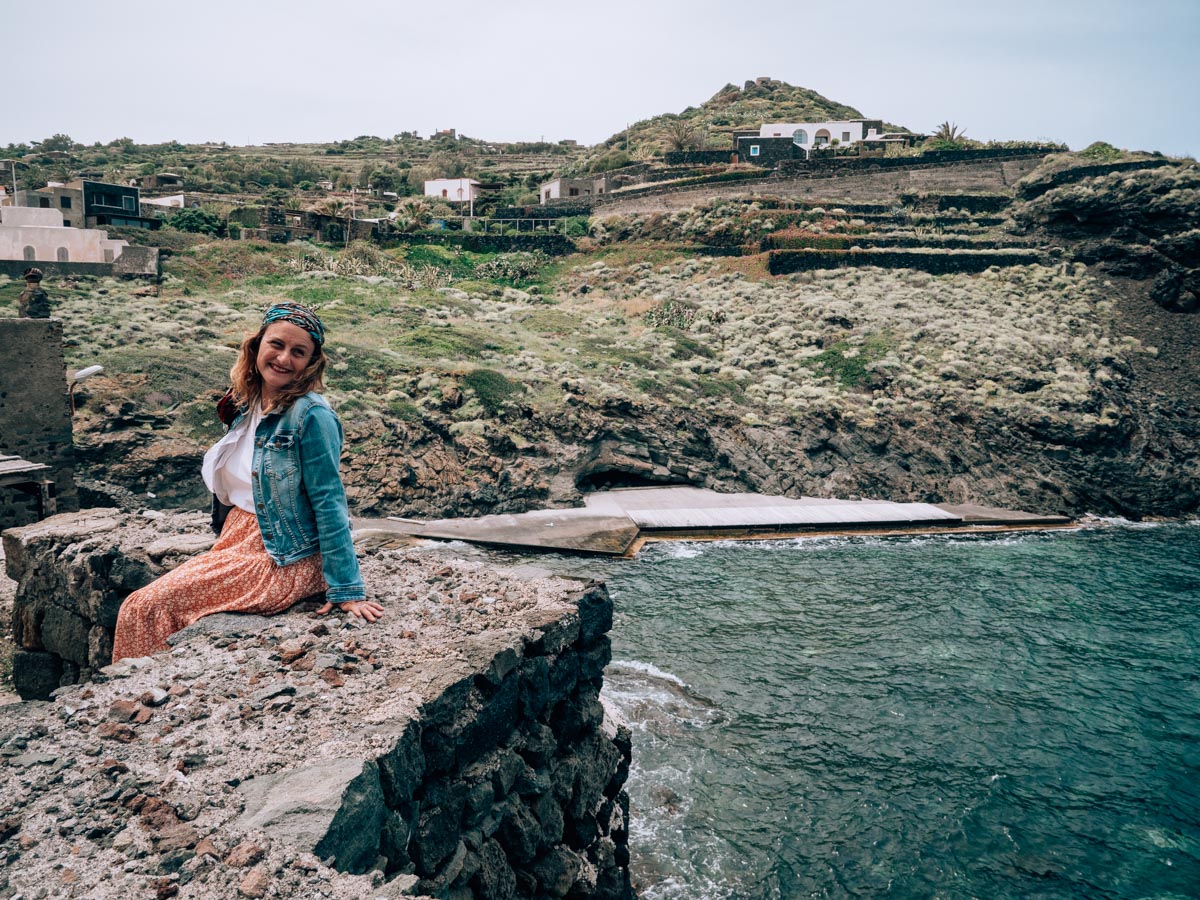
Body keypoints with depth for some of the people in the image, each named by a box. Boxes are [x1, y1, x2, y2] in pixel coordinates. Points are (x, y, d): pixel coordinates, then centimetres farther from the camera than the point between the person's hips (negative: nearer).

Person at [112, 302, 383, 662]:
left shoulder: (310, 415, -17)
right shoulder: (247, 404, 7)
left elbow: (329, 503, -18)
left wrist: (347, 590, -18)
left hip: (283, 563, -8)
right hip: (233, 546, 8)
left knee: (146, 608, -11)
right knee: (138, 608, -2)